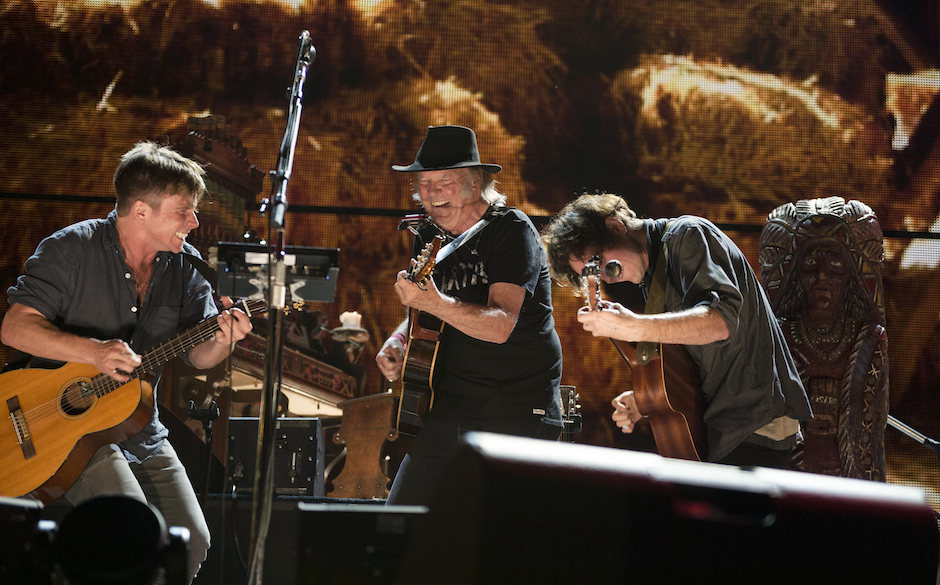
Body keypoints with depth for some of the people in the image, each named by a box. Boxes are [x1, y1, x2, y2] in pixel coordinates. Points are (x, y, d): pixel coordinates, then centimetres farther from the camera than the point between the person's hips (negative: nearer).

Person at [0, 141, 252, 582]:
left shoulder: (185, 265, 4)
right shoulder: (71, 249, -11)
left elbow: (198, 355, 3)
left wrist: (223, 340, -21)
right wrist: (93, 351, -29)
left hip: (140, 431, 6)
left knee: (191, 541, -7)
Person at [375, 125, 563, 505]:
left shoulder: (511, 230, -11)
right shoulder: (429, 236, 10)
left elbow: (501, 324, -25)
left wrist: (435, 304, -40)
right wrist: (397, 344, 3)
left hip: (518, 414, -6)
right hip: (446, 409, 6)